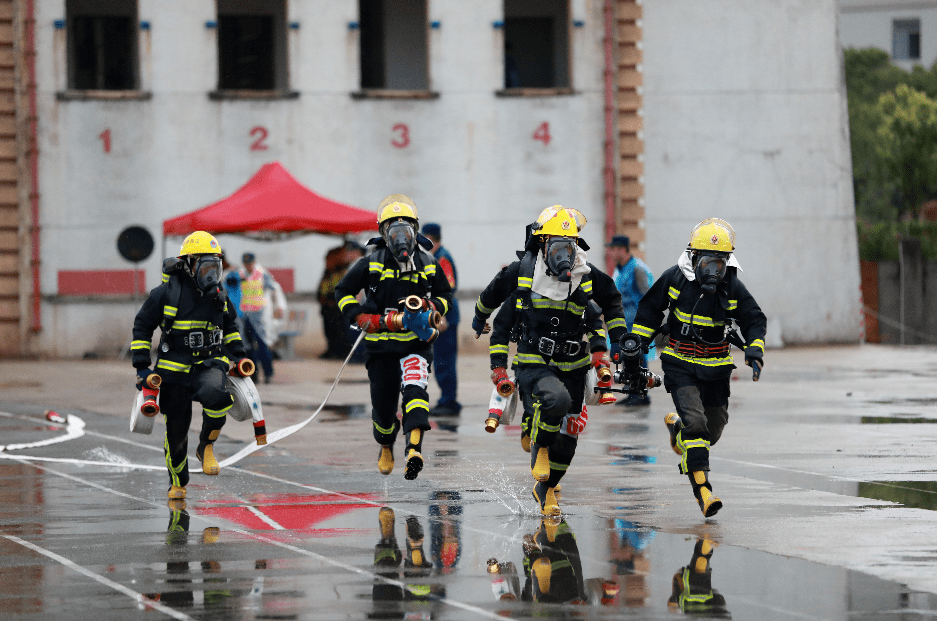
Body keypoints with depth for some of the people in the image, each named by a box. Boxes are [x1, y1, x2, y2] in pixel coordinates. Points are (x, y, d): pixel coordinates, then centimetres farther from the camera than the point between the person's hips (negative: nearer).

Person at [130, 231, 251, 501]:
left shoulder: (218, 296, 5)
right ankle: (178, 482, 29)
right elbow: (142, 327, 1)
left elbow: (230, 325, 26)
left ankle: (206, 446, -9)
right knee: (176, 429, 5)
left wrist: (239, 354, 18)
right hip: (174, 368, -2)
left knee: (216, 395, -34)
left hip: (209, 363, 2)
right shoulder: (167, 294, -8)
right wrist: (142, 367, -3)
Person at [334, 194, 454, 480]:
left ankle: (414, 450, -42)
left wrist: (429, 309, -6)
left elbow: (445, 297, 16)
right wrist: (360, 318, -7)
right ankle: (386, 447, 43)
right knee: (383, 405, 10)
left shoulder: (428, 264, 2)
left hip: (416, 342, -1)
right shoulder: (371, 263, -3)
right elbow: (344, 291, 9)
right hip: (381, 346, 1)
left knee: (415, 388, -27)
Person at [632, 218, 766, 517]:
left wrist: (755, 348, -14)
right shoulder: (675, 279, -9)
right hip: (680, 363, -3)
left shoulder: (733, 287, -7)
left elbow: (755, 320, 2)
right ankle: (702, 488, -21)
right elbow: (650, 308, 6)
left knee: (712, 430, 9)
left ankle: (677, 427, 42)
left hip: (716, 368, 3)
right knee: (695, 422, -19)